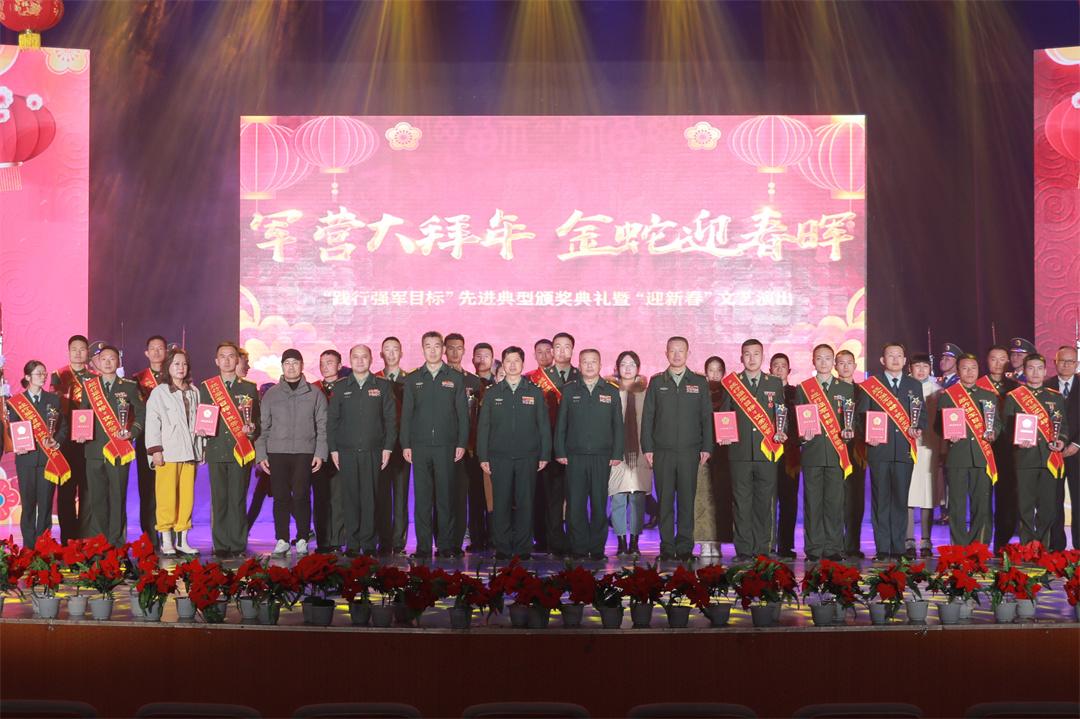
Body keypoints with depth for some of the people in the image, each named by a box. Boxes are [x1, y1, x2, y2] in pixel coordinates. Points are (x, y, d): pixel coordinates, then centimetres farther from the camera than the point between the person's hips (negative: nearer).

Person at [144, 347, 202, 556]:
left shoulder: (193, 392, 17)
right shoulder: (159, 392, 2)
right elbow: (152, 423, -3)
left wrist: (199, 449, 14)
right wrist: (155, 450, -10)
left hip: (189, 452, 4)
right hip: (168, 452, -4)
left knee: (187, 497, 3)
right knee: (167, 498, -5)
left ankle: (182, 540, 9)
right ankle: (166, 541, 0)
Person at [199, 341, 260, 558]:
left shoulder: (249, 388, 11)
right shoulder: (205, 387, 12)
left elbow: (258, 419, 13)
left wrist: (251, 429, -8)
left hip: (240, 451, 0)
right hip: (216, 451, 1)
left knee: (238, 499, -3)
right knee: (219, 500, -1)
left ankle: (238, 546, 3)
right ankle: (221, 546, 4)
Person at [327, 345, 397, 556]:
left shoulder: (383, 386, 7)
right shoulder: (341, 387, 10)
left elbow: (390, 418, 5)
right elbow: (331, 420, 10)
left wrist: (388, 448, -2)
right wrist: (333, 449, 2)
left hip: (373, 451, -1)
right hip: (347, 452, 1)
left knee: (370, 498, -2)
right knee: (350, 497, 1)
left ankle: (369, 543, 5)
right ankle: (352, 543, 6)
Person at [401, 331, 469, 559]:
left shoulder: (455, 378, 7)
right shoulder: (413, 379, 11)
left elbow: (463, 412, 6)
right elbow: (406, 414, 10)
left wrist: (462, 443, -2)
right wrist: (405, 444, 2)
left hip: (446, 446, -1)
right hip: (420, 446, 1)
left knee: (446, 495, 0)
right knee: (422, 497, 1)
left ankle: (446, 544, 6)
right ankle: (423, 546, 5)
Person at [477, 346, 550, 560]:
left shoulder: (535, 392, 9)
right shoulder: (492, 393, 10)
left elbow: (544, 426, 8)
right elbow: (483, 427, 9)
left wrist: (544, 454, 2)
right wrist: (483, 456, 1)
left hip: (527, 456, 0)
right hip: (499, 457, 0)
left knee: (525, 503, 1)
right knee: (501, 503, -1)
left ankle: (523, 547, 8)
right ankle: (502, 548, 7)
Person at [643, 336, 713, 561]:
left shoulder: (699, 382, 9)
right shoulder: (656, 382, 9)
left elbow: (707, 416, 7)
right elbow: (647, 416, 7)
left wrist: (706, 447, 0)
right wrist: (647, 448, 0)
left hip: (689, 451, 0)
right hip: (662, 452, 0)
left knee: (687, 500, -1)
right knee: (665, 500, 1)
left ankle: (685, 547, 5)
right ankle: (667, 546, 7)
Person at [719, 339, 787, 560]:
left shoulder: (775, 384, 12)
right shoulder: (731, 383, 9)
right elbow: (724, 415, 10)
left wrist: (781, 433, -4)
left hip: (767, 452, 1)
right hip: (740, 451, -1)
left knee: (765, 502, 2)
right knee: (742, 503, -1)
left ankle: (762, 549, 9)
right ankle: (744, 550, 4)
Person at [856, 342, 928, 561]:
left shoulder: (914, 385, 16)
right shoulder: (870, 385, 8)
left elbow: (922, 414, 15)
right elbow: (861, 414, 5)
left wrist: (918, 429, -5)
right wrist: (868, 436, -10)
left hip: (904, 450, 2)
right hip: (879, 449, -2)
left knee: (901, 500, 1)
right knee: (881, 500, -2)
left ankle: (898, 548, 7)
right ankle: (882, 549, 2)